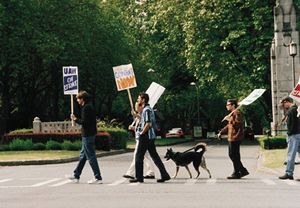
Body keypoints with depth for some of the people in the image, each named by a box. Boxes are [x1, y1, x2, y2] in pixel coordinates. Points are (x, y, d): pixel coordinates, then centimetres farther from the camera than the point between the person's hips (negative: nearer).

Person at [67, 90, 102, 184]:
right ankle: (76, 176, 25)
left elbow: (84, 122, -22)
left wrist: (75, 119, -8)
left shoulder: (86, 108, -16)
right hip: (90, 134, 10)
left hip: (87, 135, -10)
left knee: (91, 156, -6)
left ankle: (98, 178, -4)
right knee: (82, 156, 16)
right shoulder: (90, 107, 15)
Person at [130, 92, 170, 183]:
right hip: (150, 136, 10)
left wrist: (142, 133, -15)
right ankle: (164, 175, 6)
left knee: (139, 156, -2)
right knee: (154, 156, 9)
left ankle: (139, 177, 3)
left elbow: (148, 124, -23)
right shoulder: (148, 109, 16)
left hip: (145, 136, -10)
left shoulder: (146, 110, -15)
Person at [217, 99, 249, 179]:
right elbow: (229, 126, 27)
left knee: (234, 155, -5)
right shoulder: (232, 113, 21)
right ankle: (243, 170, 18)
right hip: (231, 138, 10)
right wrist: (221, 132, 20)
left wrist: (229, 119, -20)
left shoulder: (236, 113, -12)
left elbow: (238, 124, -25)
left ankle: (236, 173, 1)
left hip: (235, 137, -10)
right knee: (231, 155, 13)